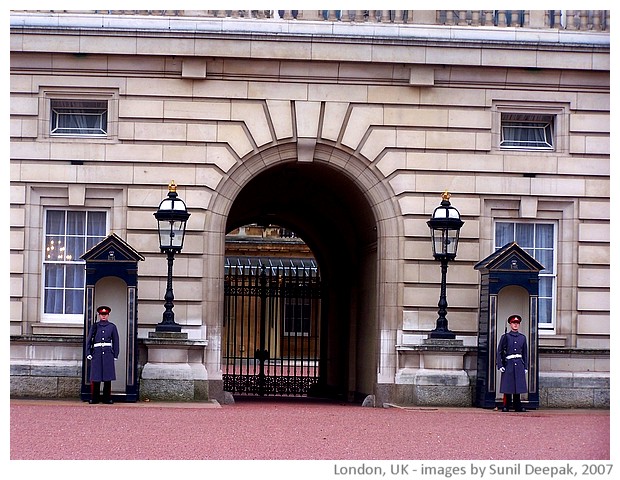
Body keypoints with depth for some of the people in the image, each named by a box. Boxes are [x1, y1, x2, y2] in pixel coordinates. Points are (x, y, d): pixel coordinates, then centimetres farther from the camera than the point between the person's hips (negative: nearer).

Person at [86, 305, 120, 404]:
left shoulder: (112, 326, 10)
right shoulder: (94, 326, 10)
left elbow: (115, 342, 10)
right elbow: (89, 340, 10)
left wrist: (115, 355, 4)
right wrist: (88, 353, 1)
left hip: (108, 353, 0)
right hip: (97, 352, 0)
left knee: (108, 377, 0)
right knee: (95, 377, -2)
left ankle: (107, 398, 6)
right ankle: (94, 398, 3)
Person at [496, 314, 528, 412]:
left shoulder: (522, 337, 12)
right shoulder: (505, 337, 3)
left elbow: (525, 353, 16)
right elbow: (499, 352, 1)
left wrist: (525, 367, 11)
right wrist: (500, 365, -7)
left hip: (519, 364, 3)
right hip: (509, 364, -3)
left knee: (518, 386, 3)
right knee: (507, 387, -4)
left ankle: (518, 406, 7)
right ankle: (506, 406, 1)